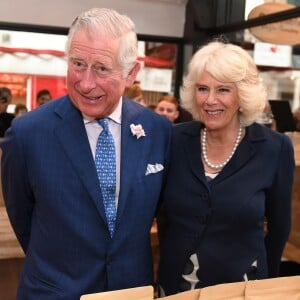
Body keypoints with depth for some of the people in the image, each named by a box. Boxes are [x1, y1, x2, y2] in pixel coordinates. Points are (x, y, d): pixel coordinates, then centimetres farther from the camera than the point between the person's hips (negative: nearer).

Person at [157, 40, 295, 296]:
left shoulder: (275, 149, -13)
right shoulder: (175, 140, -8)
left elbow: (279, 227, 0)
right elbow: (163, 212, 5)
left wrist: (266, 282, 8)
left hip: (240, 287, -1)